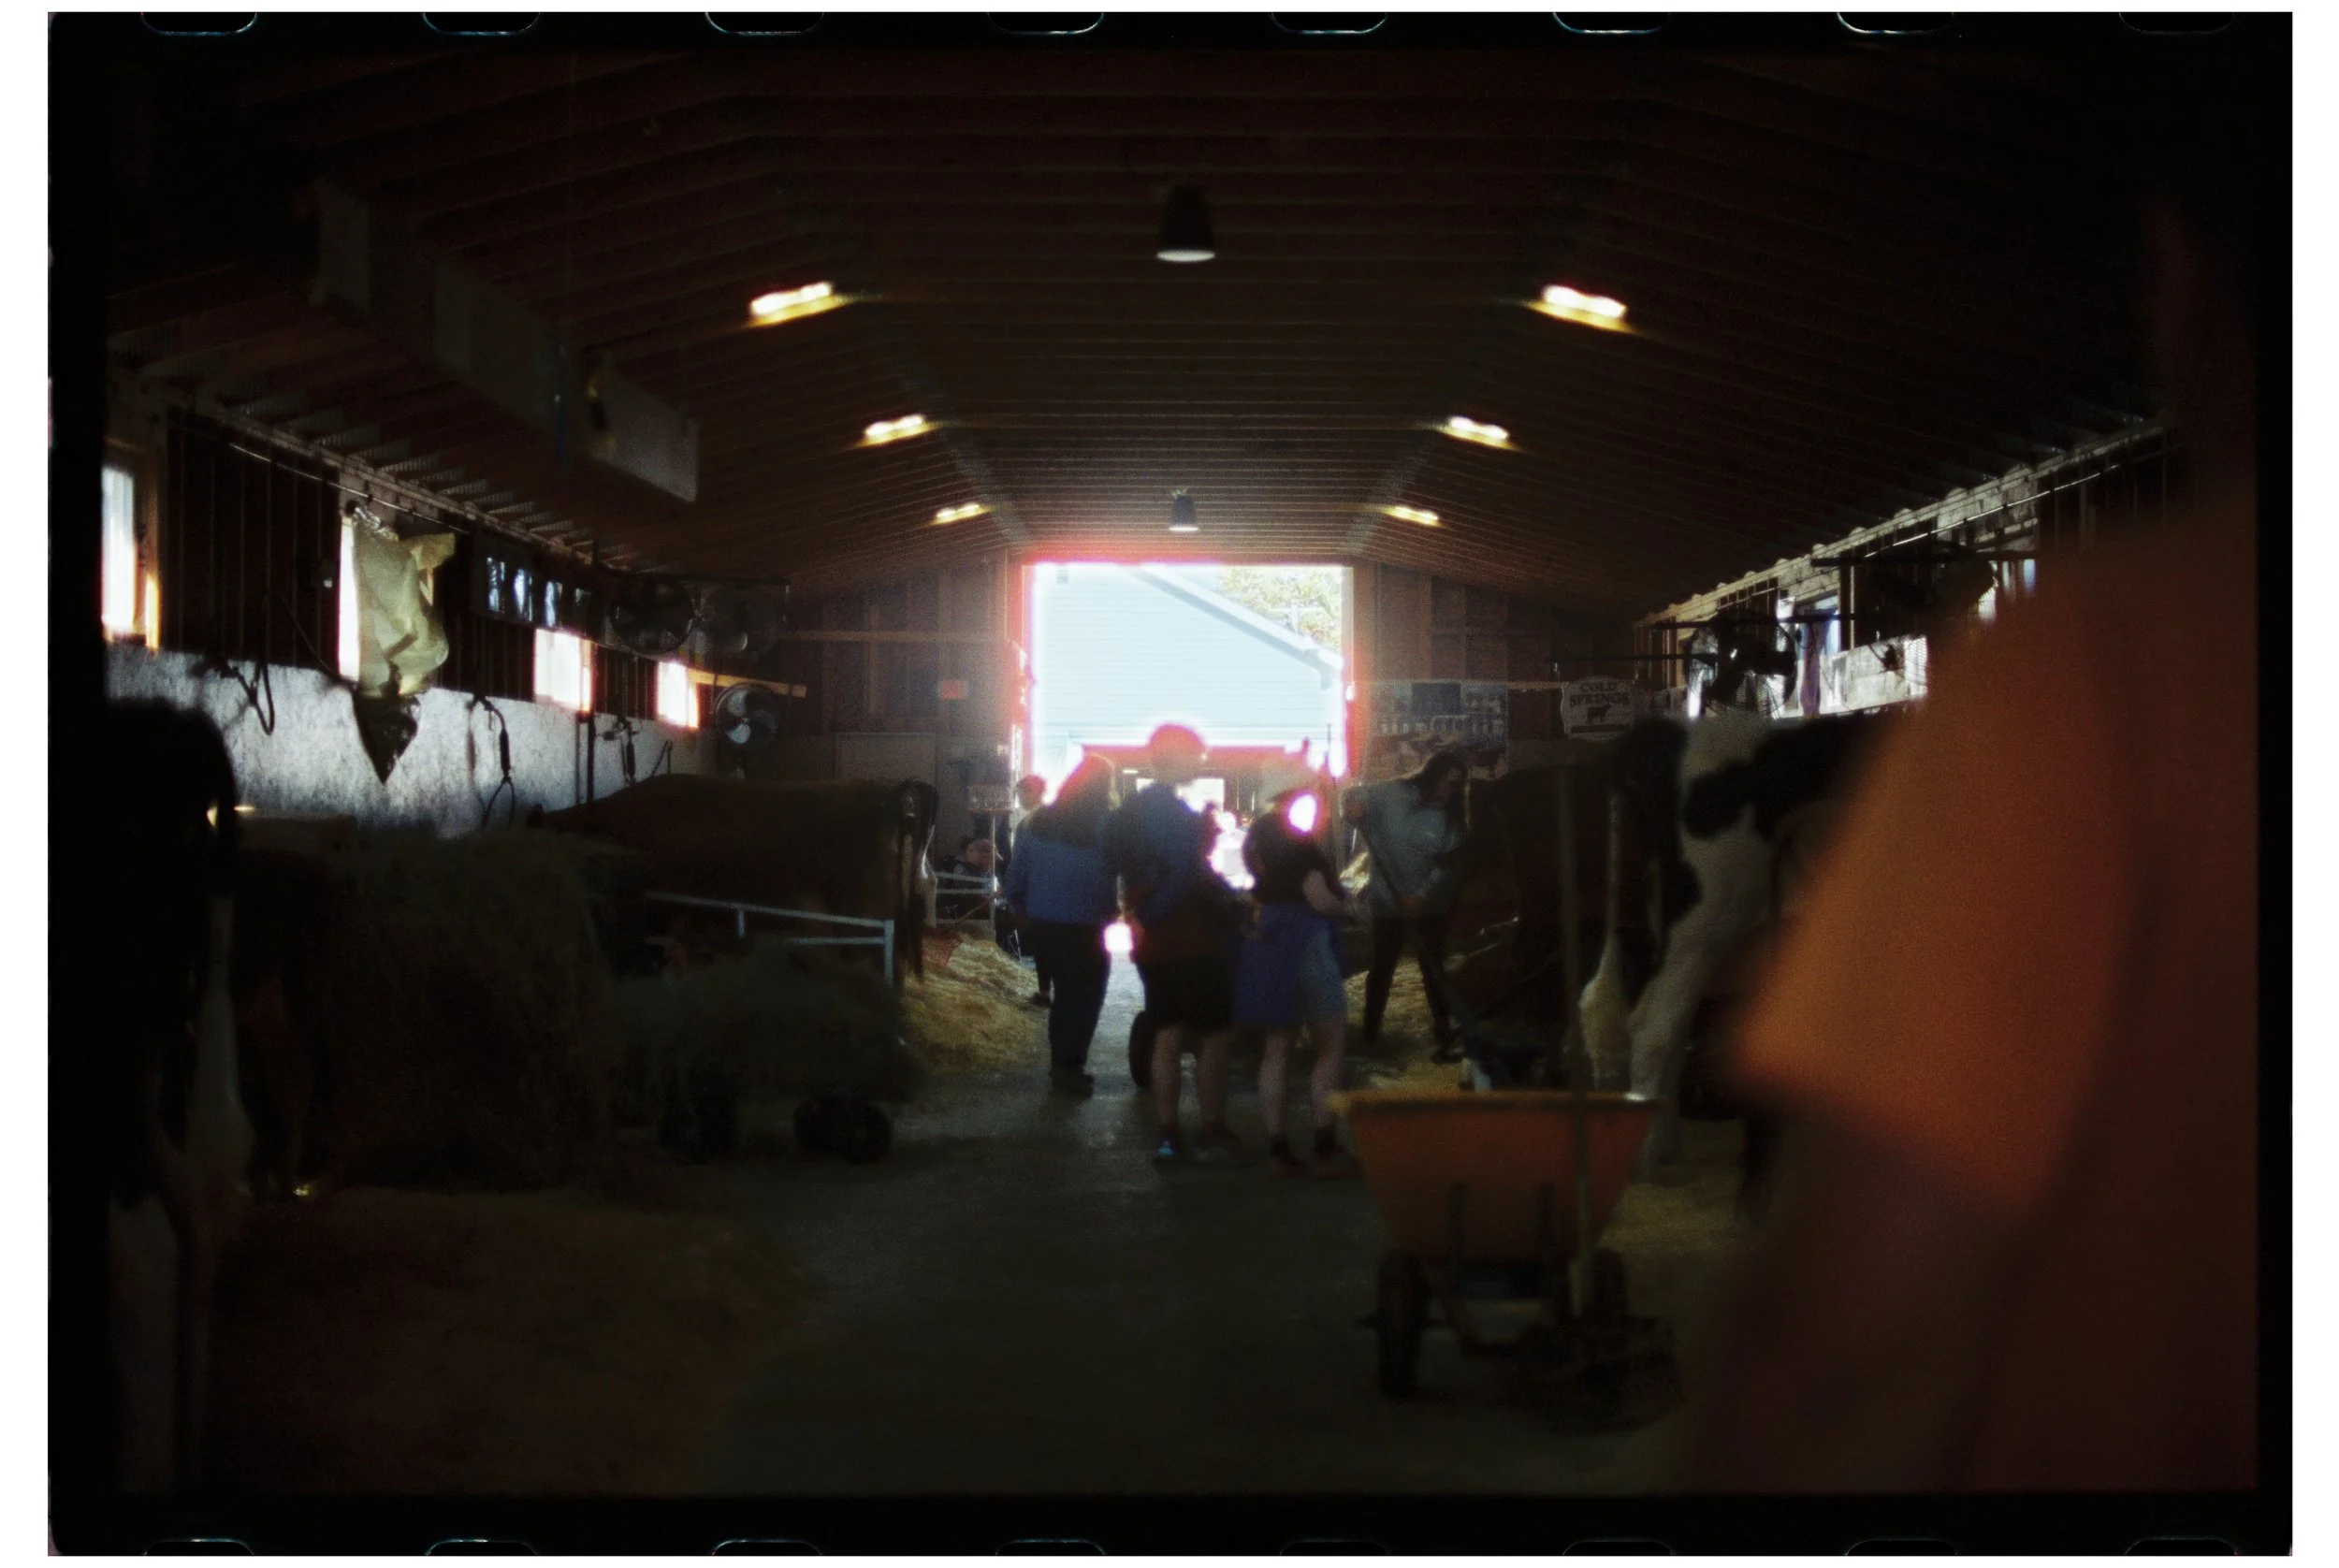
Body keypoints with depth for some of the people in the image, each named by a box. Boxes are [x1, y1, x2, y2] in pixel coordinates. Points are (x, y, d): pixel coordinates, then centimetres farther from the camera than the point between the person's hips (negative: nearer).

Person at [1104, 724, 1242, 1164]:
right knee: (1215, 1037, -3)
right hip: (1190, 942, -9)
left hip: (1155, 942, 9)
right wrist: (1229, 903, -9)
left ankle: (1168, 1134, 10)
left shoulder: (1131, 810, 13)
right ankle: (1212, 1133, -3)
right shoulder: (1172, 811, -16)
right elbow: (1193, 879, -21)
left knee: (1167, 1036, 10)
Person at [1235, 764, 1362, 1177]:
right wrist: (1343, 906, 1)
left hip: (1269, 942, 8)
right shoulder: (1299, 841, -16)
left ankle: (1278, 1148, 9)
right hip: (1305, 942, -8)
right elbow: (1320, 899, -20)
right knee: (1331, 1048, 0)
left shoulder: (1261, 834, 10)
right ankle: (1324, 1146, -4)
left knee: (1276, 1051, 9)